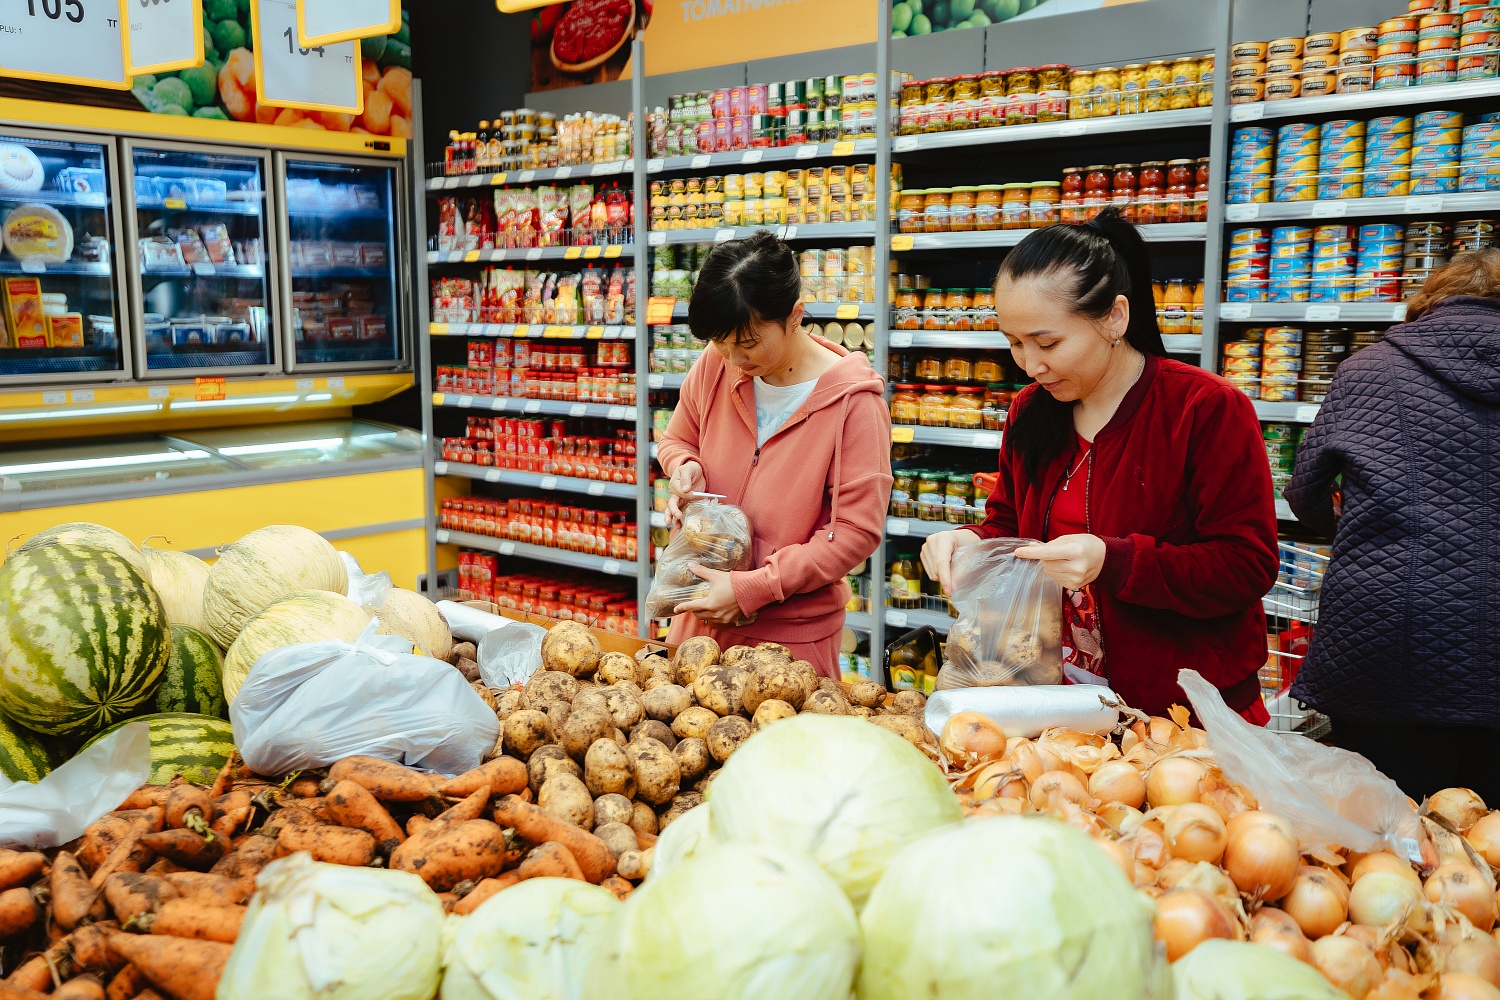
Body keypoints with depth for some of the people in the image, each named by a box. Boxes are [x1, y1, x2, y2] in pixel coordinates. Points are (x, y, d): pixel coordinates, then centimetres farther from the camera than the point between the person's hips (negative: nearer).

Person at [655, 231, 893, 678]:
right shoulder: (715, 366, -4)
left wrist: (754, 588, -22)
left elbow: (857, 531, -18)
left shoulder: (853, 402, -18)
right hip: (703, 614, 5)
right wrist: (687, 469, -10)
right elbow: (677, 440, 14)